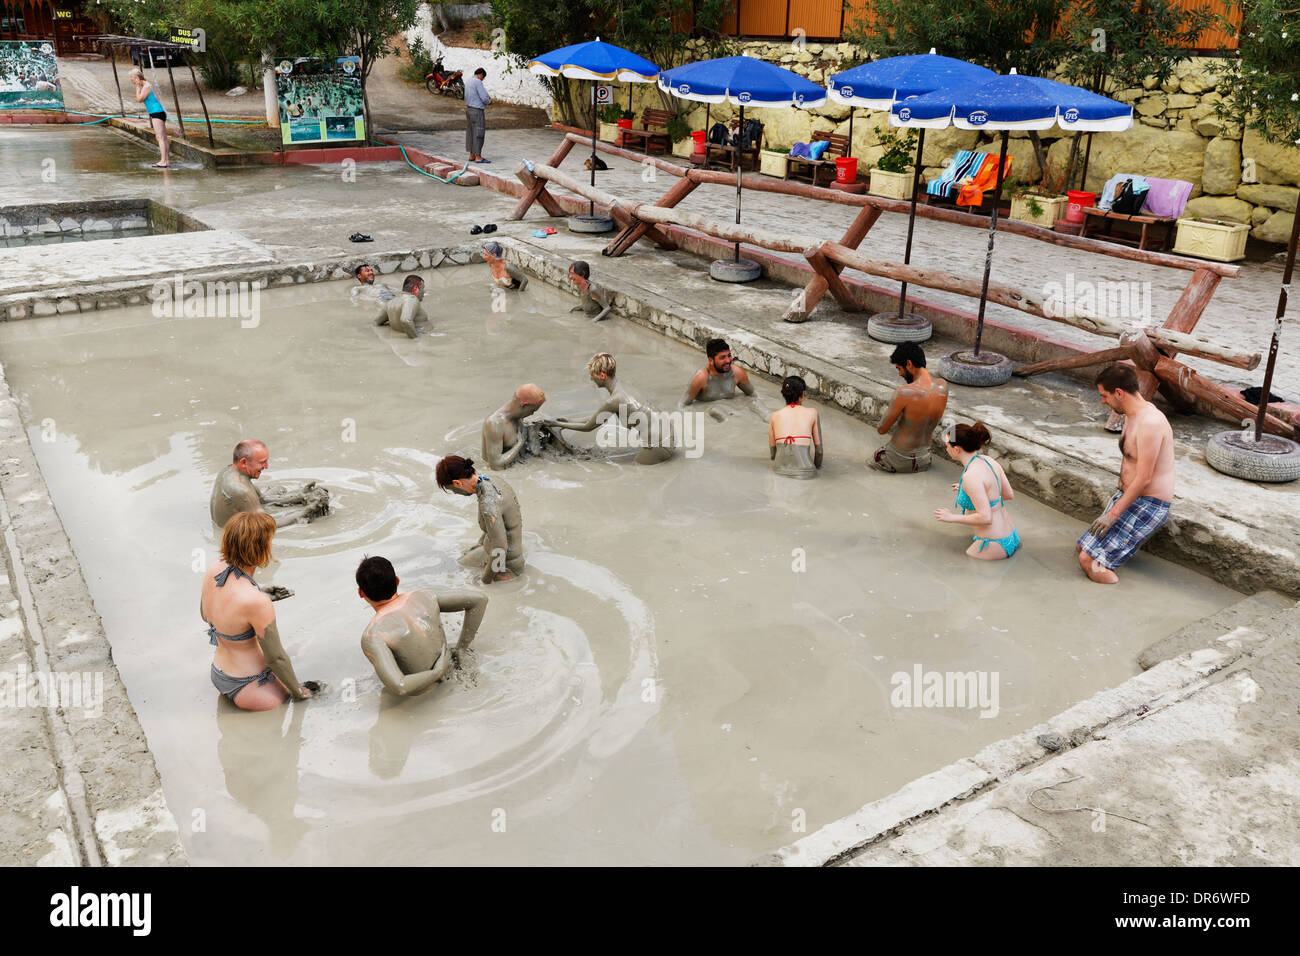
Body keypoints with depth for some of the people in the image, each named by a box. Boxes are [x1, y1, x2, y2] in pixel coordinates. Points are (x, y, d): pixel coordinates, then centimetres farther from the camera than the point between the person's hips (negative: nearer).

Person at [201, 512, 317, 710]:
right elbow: (276, 658, -22)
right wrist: (298, 691, -5)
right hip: (249, 689, -7)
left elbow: (204, 615, 9)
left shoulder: (213, 569, -12)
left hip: (219, 675, 8)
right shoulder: (257, 602, -36)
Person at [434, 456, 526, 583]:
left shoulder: (488, 503, -33)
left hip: (505, 566, -9)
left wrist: (486, 580, -15)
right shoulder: (495, 482, -6)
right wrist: (481, 543, 19)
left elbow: (499, 548, -29)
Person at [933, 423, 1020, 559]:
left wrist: (952, 517, -13)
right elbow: (1009, 495, 13)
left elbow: (985, 517, -25)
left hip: (994, 546, -9)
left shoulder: (971, 476, -25)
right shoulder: (988, 460, 1)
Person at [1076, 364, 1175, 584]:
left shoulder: (1150, 423, -25)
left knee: (1088, 560, -19)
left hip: (1148, 505, -10)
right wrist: (1116, 497, 20)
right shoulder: (1132, 415, 9)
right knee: (1081, 547, 12)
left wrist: (1114, 513, -22)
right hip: (1128, 496, 10)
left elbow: (1144, 478, -25)